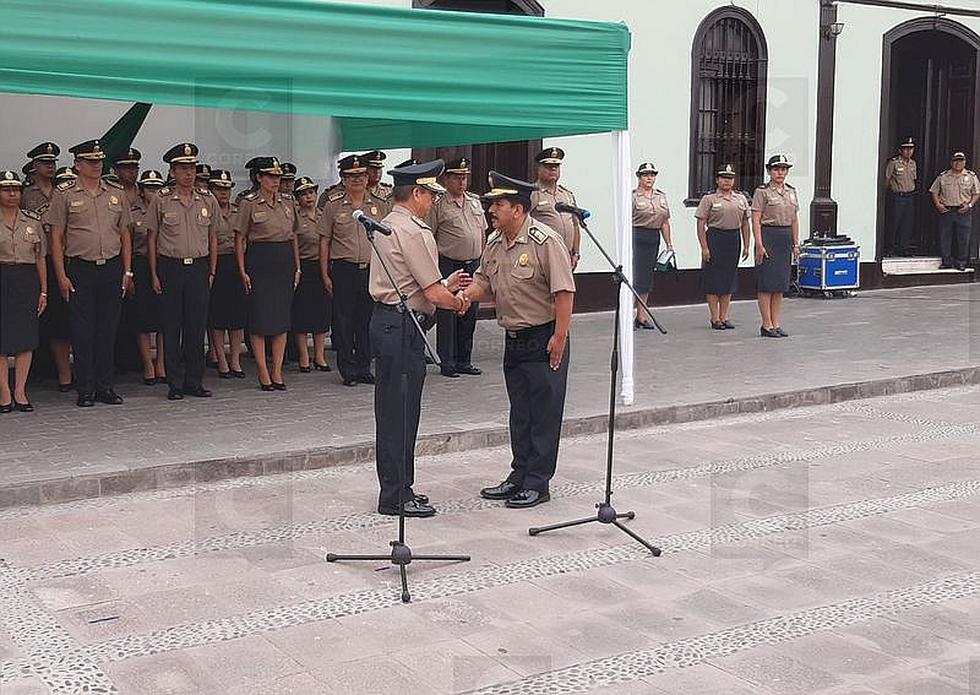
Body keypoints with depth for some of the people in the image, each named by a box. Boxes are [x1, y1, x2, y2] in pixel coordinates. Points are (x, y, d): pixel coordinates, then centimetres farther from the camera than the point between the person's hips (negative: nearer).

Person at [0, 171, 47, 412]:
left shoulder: (33, 220, 9)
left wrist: (44, 291, 7)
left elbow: (41, 259, 11)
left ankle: (20, 392, 8)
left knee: (26, 338, 1)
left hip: (27, 282, 2)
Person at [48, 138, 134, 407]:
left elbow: (125, 235, 13)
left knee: (108, 329, 7)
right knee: (82, 331, 0)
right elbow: (56, 237, -1)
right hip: (79, 270, -3)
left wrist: (127, 271, 5)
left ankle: (105, 386, 15)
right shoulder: (64, 194, 1)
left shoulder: (115, 193, 10)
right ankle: (86, 389, 8)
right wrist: (61, 276, -7)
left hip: (112, 268, 3)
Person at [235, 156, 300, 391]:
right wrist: (243, 270, -9)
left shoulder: (288, 201, 10)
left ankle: (277, 372, 11)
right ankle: (263, 374, 5)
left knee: (282, 316, 5)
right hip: (260, 261, -5)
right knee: (260, 318, -2)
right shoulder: (249, 203, -3)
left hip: (284, 261, 5)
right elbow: (239, 239, -3)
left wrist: (297, 267, 11)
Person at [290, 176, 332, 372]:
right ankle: (304, 358, 7)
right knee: (302, 313, -1)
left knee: (323, 312, 7)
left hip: (322, 268, 5)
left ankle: (320, 357, 15)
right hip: (303, 268, -5)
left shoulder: (324, 216, 11)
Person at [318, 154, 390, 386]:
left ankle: (364, 368, 17)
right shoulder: (333, 205, 1)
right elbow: (324, 241, 3)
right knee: (343, 321, 0)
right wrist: (325, 275, -2)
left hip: (372, 269, 2)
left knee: (368, 320, 7)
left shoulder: (379, 205, 8)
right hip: (343, 269, -2)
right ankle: (348, 370, 9)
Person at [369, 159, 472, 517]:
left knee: (391, 411, 14)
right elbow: (433, 293, -16)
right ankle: (396, 497, 3)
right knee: (400, 413, -4)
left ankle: (396, 489, 23)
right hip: (402, 327, -11)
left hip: (385, 321, 11)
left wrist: (445, 285, 19)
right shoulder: (413, 231, -16)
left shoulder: (387, 225, 16)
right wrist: (458, 302, 2)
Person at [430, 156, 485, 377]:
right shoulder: (438, 206, -6)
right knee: (447, 314, -2)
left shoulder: (475, 201, 13)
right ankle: (447, 362, 5)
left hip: (473, 265, 6)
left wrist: (482, 260, 16)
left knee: (470, 314, 10)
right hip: (449, 265, -6)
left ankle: (464, 360, 19)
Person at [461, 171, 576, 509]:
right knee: (519, 414, 15)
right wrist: (465, 294, -7)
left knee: (544, 414, 0)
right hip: (514, 339, 8)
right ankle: (519, 477, 26)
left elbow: (564, 292, -18)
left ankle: (537, 484, 8)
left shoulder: (545, 241, -16)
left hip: (544, 340, -8)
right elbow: (484, 283, 15)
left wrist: (559, 337, -19)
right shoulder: (494, 244, 8)